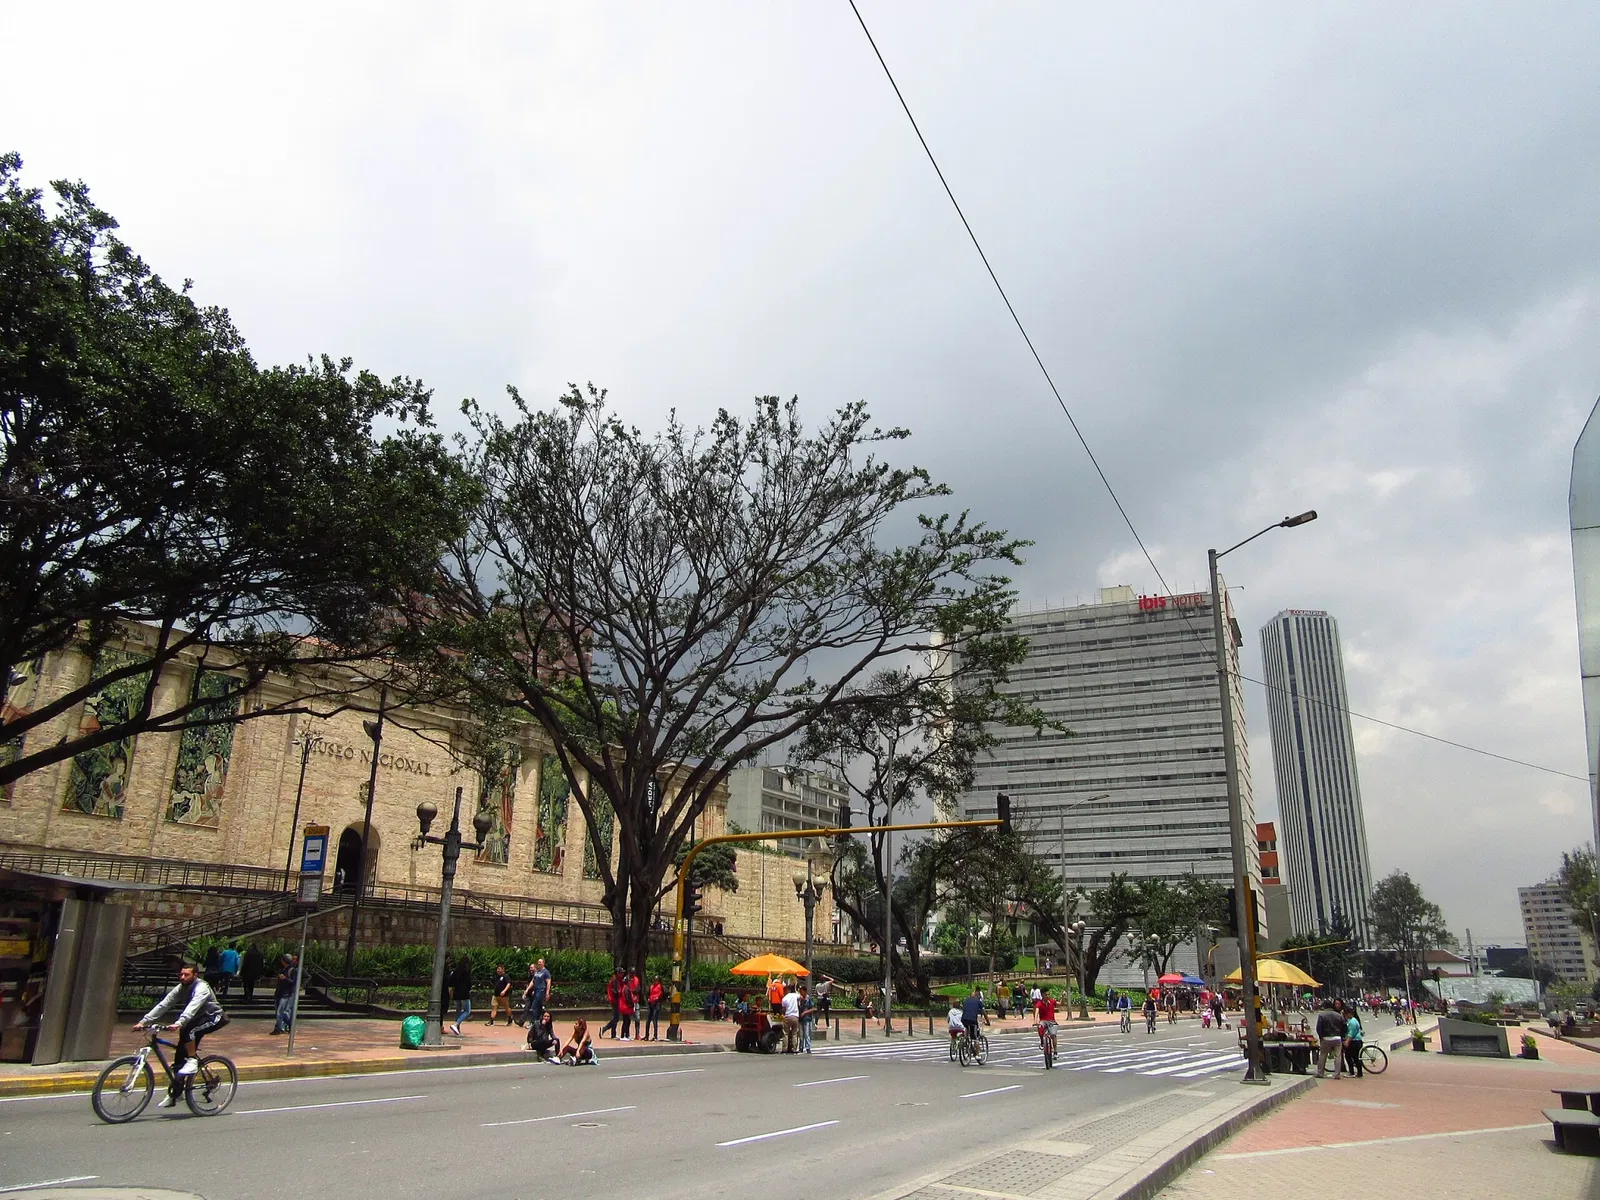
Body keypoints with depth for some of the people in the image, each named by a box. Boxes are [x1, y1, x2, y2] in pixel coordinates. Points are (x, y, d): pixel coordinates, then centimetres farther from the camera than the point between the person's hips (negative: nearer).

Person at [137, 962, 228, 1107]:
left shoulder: (201, 988, -24)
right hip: (197, 1020, 7)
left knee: (187, 1030, -32)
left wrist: (179, 1023, -53)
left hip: (214, 1018, -7)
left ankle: (193, 1060, -15)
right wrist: (144, 1021, -18)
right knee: (181, 1052, -4)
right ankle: (174, 1093, 6)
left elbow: (193, 1007, -40)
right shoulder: (180, 989, -2)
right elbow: (163, 1005, -8)